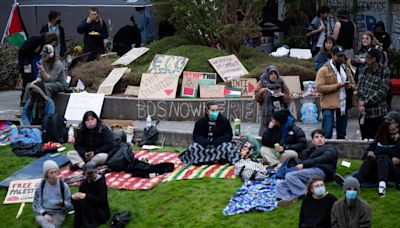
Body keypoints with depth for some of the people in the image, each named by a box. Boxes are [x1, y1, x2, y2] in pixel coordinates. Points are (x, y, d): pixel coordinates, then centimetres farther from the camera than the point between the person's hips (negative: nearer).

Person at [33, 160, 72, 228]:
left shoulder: (64, 186, 1)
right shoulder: (41, 186, 3)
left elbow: (70, 205, 3)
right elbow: (36, 204, 3)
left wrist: (62, 204, -20)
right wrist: (44, 213, -15)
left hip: (58, 213, 0)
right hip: (43, 213, 0)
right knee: (44, 221, -37)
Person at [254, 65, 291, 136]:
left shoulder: (281, 84, 7)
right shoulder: (261, 83, 4)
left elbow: (288, 99, 7)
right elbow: (257, 98, 1)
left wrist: (281, 95, -12)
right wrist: (261, 92, -17)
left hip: (278, 112, 1)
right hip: (265, 113, -1)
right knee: (264, 132, -5)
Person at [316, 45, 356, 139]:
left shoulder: (346, 70, 16)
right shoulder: (324, 70, -4)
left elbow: (354, 85, 21)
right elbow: (319, 87, -13)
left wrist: (350, 86, -3)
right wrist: (336, 86, -19)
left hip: (344, 105, 6)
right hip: (329, 106, -6)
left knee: (341, 134, 12)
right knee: (327, 133, -8)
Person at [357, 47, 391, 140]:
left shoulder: (385, 71, -10)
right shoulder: (367, 70, 9)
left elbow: (381, 92, -16)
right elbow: (360, 86, 4)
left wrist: (365, 103, -14)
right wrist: (360, 100, -13)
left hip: (378, 115, -6)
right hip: (364, 113, 6)